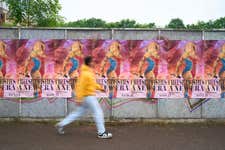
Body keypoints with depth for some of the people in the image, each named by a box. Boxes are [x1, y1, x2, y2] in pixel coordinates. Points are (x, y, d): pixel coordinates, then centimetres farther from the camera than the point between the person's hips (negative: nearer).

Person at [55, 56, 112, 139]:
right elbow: (81, 86, -23)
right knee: (98, 113, -3)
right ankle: (101, 133, 5)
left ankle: (61, 125, 19)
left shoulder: (89, 72, 12)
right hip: (88, 96, -10)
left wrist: (99, 88, 19)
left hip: (89, 96, 10)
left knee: (78, 113, 15)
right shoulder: (85, 73, -20)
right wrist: (79, 99, -24)